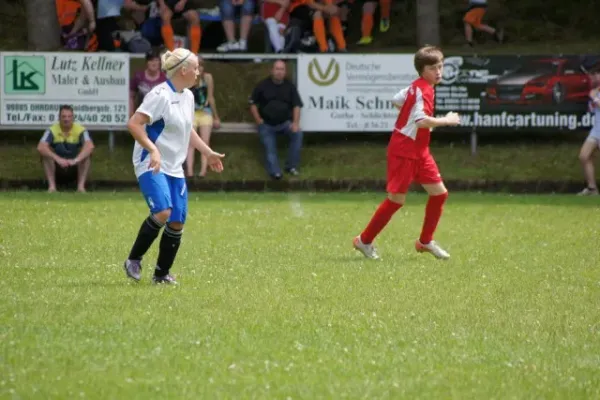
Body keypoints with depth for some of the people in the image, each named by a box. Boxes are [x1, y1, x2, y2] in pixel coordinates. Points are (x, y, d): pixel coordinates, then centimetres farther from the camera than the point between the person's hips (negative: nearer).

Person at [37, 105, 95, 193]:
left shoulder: (80, 130, -13)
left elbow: (90, 146, -32)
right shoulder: (52, 131, -12)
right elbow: (40, 147, -29)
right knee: (46, 153, -26)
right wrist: (58, 159, -44)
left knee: (87, 153, -25)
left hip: (75, 168, 0)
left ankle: (81, 186, -28)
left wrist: (76, 160, -49)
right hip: (57, 168, 0)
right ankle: (52, 186, -28)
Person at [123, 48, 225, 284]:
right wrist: (153, 150, -31)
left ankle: (162, 274, 16)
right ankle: (134, 260, -7)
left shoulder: (187, 96, 12)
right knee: (162, 212, -24)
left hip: (174, 169, 9)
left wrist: (207, 152, 28)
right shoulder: (160, 95, -16)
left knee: (177, 222, 2)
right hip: (151, 166, -8)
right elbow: (134, 124, -22)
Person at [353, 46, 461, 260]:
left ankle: (425, 241, 19)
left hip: (418, 151, 10)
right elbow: (421, 121, -32)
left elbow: (396, 100, 23)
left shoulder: (416, 86, 9)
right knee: (396, 199, -5)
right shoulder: (423, 90, -20)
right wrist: (446, 120, -23)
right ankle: (364, 241, 8)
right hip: (404, 151, -10)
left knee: (439, 192, 8)